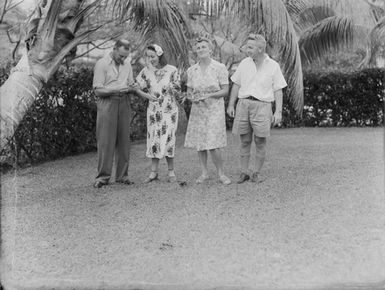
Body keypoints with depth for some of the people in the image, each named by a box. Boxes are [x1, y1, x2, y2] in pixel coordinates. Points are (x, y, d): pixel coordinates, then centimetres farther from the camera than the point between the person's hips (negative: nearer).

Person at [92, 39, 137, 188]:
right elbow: (98, 90, -9)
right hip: (107, 103, -5)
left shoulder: (127, 64, 13)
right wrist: (117, 89, -21)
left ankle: (122, 175, 11)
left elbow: (131, 85, 18)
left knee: (123, 140, 4)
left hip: (124, 103, 5)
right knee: (105, 140, -6)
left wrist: (130, 88, -6)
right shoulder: (102, 64, -4)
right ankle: (103, 176, -1)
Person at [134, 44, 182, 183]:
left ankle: (171, 171, 7)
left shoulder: (172, 70, -3)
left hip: (169, 109, -2)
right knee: (153, 139, 2)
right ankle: (154, 172, 9)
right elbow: (137, 88, 4)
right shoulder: (146, 71, 2)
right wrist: (146, 95, -8)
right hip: (153, 110, 2)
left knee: (168, 139, -5)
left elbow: (177, 91, 4)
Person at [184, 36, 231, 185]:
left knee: (213, 145, -10)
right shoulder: (191, 70, 5)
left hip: (214, 109, -4)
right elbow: (189, 90, 14)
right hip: (197, 110, 4)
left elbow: (225, 91, -6)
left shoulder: (220, 68, -6)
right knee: (199, 143, 6)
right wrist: (193, 97, -8)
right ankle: (204, 173, 21)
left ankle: (221, 174, 8)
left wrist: (208, 95, -18)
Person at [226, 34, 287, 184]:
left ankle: (256, 173, 11)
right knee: (244, 141, 5)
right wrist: (231, 105, 8)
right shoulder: (244, 63, 8)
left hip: (262, 105, -2)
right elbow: (236, 85, 14)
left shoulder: (273, 66, 2)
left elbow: (278, 91, 2)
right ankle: (244, 172, 12)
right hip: (243, 103, 2)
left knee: (260, 141, 0)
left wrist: (278, 111, -5)